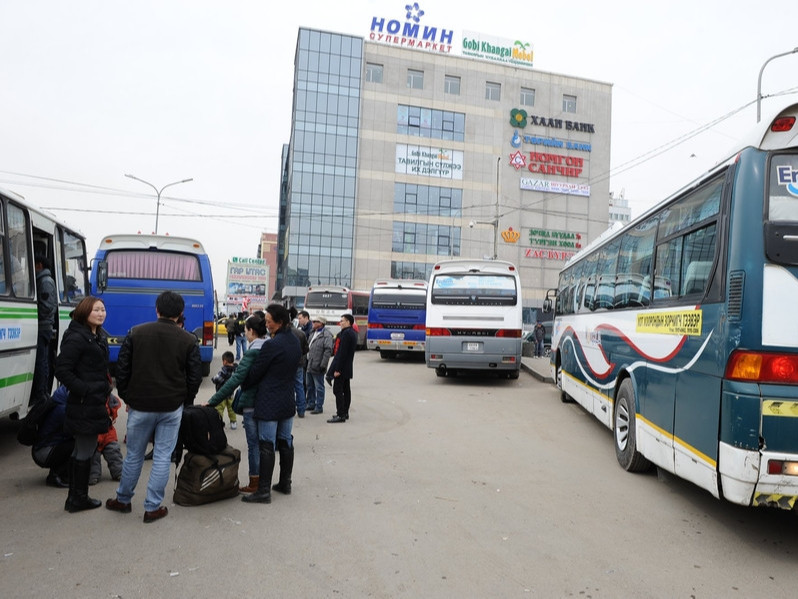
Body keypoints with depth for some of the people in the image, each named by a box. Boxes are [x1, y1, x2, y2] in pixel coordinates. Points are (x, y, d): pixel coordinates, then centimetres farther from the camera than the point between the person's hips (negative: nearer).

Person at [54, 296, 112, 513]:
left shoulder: (99, 336, 12)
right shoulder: (76, 338, -17)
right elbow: (62, 369, -20)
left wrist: (105, 388, 14)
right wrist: (84, 390, -20)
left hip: (95, 403, 10)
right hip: (84, 405, -10)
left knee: (81, 450, 18)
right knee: (86, 451, 0)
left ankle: (75, 498, 30)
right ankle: (78, 499, 14)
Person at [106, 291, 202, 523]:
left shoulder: (136, 333, -2)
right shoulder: (188, 340, -3)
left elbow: (122, 369, 1)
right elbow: (195, 376, 0)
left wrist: (126, 397, 12)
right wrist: (186, 402, 12)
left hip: (140, 406, 1)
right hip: (172, 408, -1)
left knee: (134, 454, 16)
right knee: (162, 457, 7)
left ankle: (123, 500, 33)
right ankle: (153, 507, 12)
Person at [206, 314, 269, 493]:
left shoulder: (252, 352, -17)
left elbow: (236, 379, -22)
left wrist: (213, 400, -18)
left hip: (252, 404, -7)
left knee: (253, 444, 4)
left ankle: (254, 483, 15)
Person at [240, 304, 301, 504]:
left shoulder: (272, 345, -19)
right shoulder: (295, 342, 6)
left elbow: (254, 373, -11)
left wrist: (243, 387, 7)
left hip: (269, 403, -8)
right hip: (288, 401, 8)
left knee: (267, 446, -2)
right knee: (285, 442, 15)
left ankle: (263, 491, 4)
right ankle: (285, 483, 26)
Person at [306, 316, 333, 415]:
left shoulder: (326, 335, -15)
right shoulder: (313, 334, 14)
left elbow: (328, 350, -21)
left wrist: (323, 365, -23)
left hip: (317, 367, -9)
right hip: (309, 365, 9)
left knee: (319, 387, 2)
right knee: (310, 386, 18)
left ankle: (319, 407, 11)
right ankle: (311, 404, 31)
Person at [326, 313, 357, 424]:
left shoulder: (346, 333, -17)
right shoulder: (353, 333, 14)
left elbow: (342, 352, -22)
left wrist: (337, 369, -21)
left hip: (341, 367, -10)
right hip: (347, 368, 10)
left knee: (338, 390, -8)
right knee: (346, 390, 13)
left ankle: (341, 415, -7)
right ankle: (345, 413, 21)